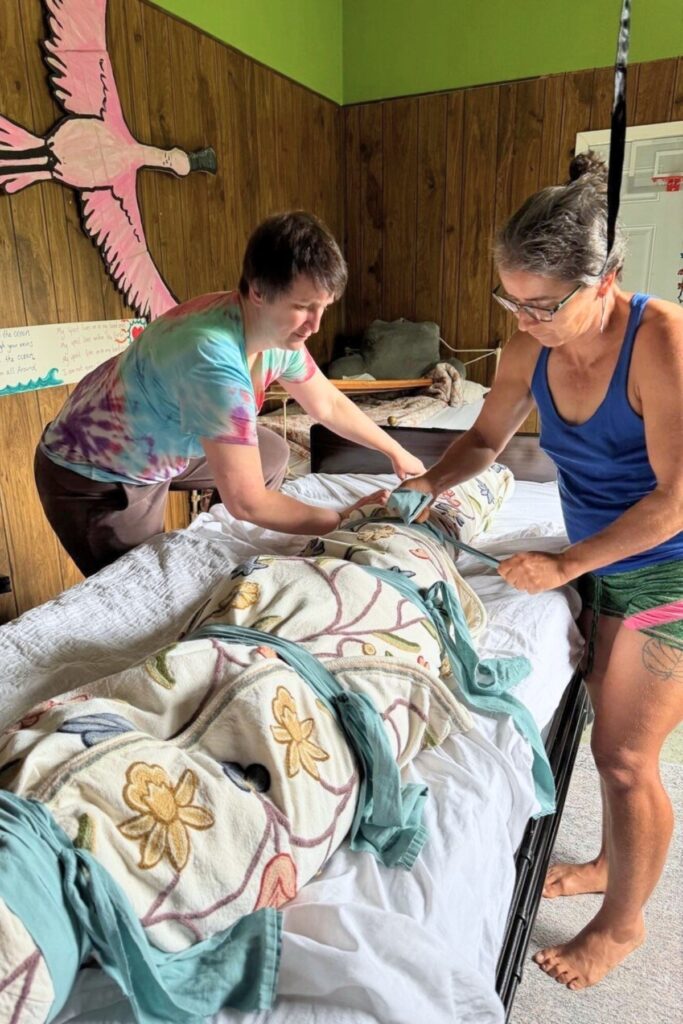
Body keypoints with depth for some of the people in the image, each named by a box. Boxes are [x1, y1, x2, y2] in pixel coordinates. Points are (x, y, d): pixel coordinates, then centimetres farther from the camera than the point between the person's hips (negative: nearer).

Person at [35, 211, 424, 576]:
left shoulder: (280, 332, -14)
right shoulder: (215, 357, -39)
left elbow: (329, 404, 4)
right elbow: (246, 501, -37)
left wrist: (398, 452, 6)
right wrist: (344, 522, -26)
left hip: (159, 442, 8)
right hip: (93, 477, -8)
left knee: (272, 456, 16)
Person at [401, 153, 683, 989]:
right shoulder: (530, 350, -6)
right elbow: (485, 440, 8)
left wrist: (564, 565, -23)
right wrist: (422, 486, -8)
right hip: (601, 567, 6)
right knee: (613, 738, 19)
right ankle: (613, 863, 46)